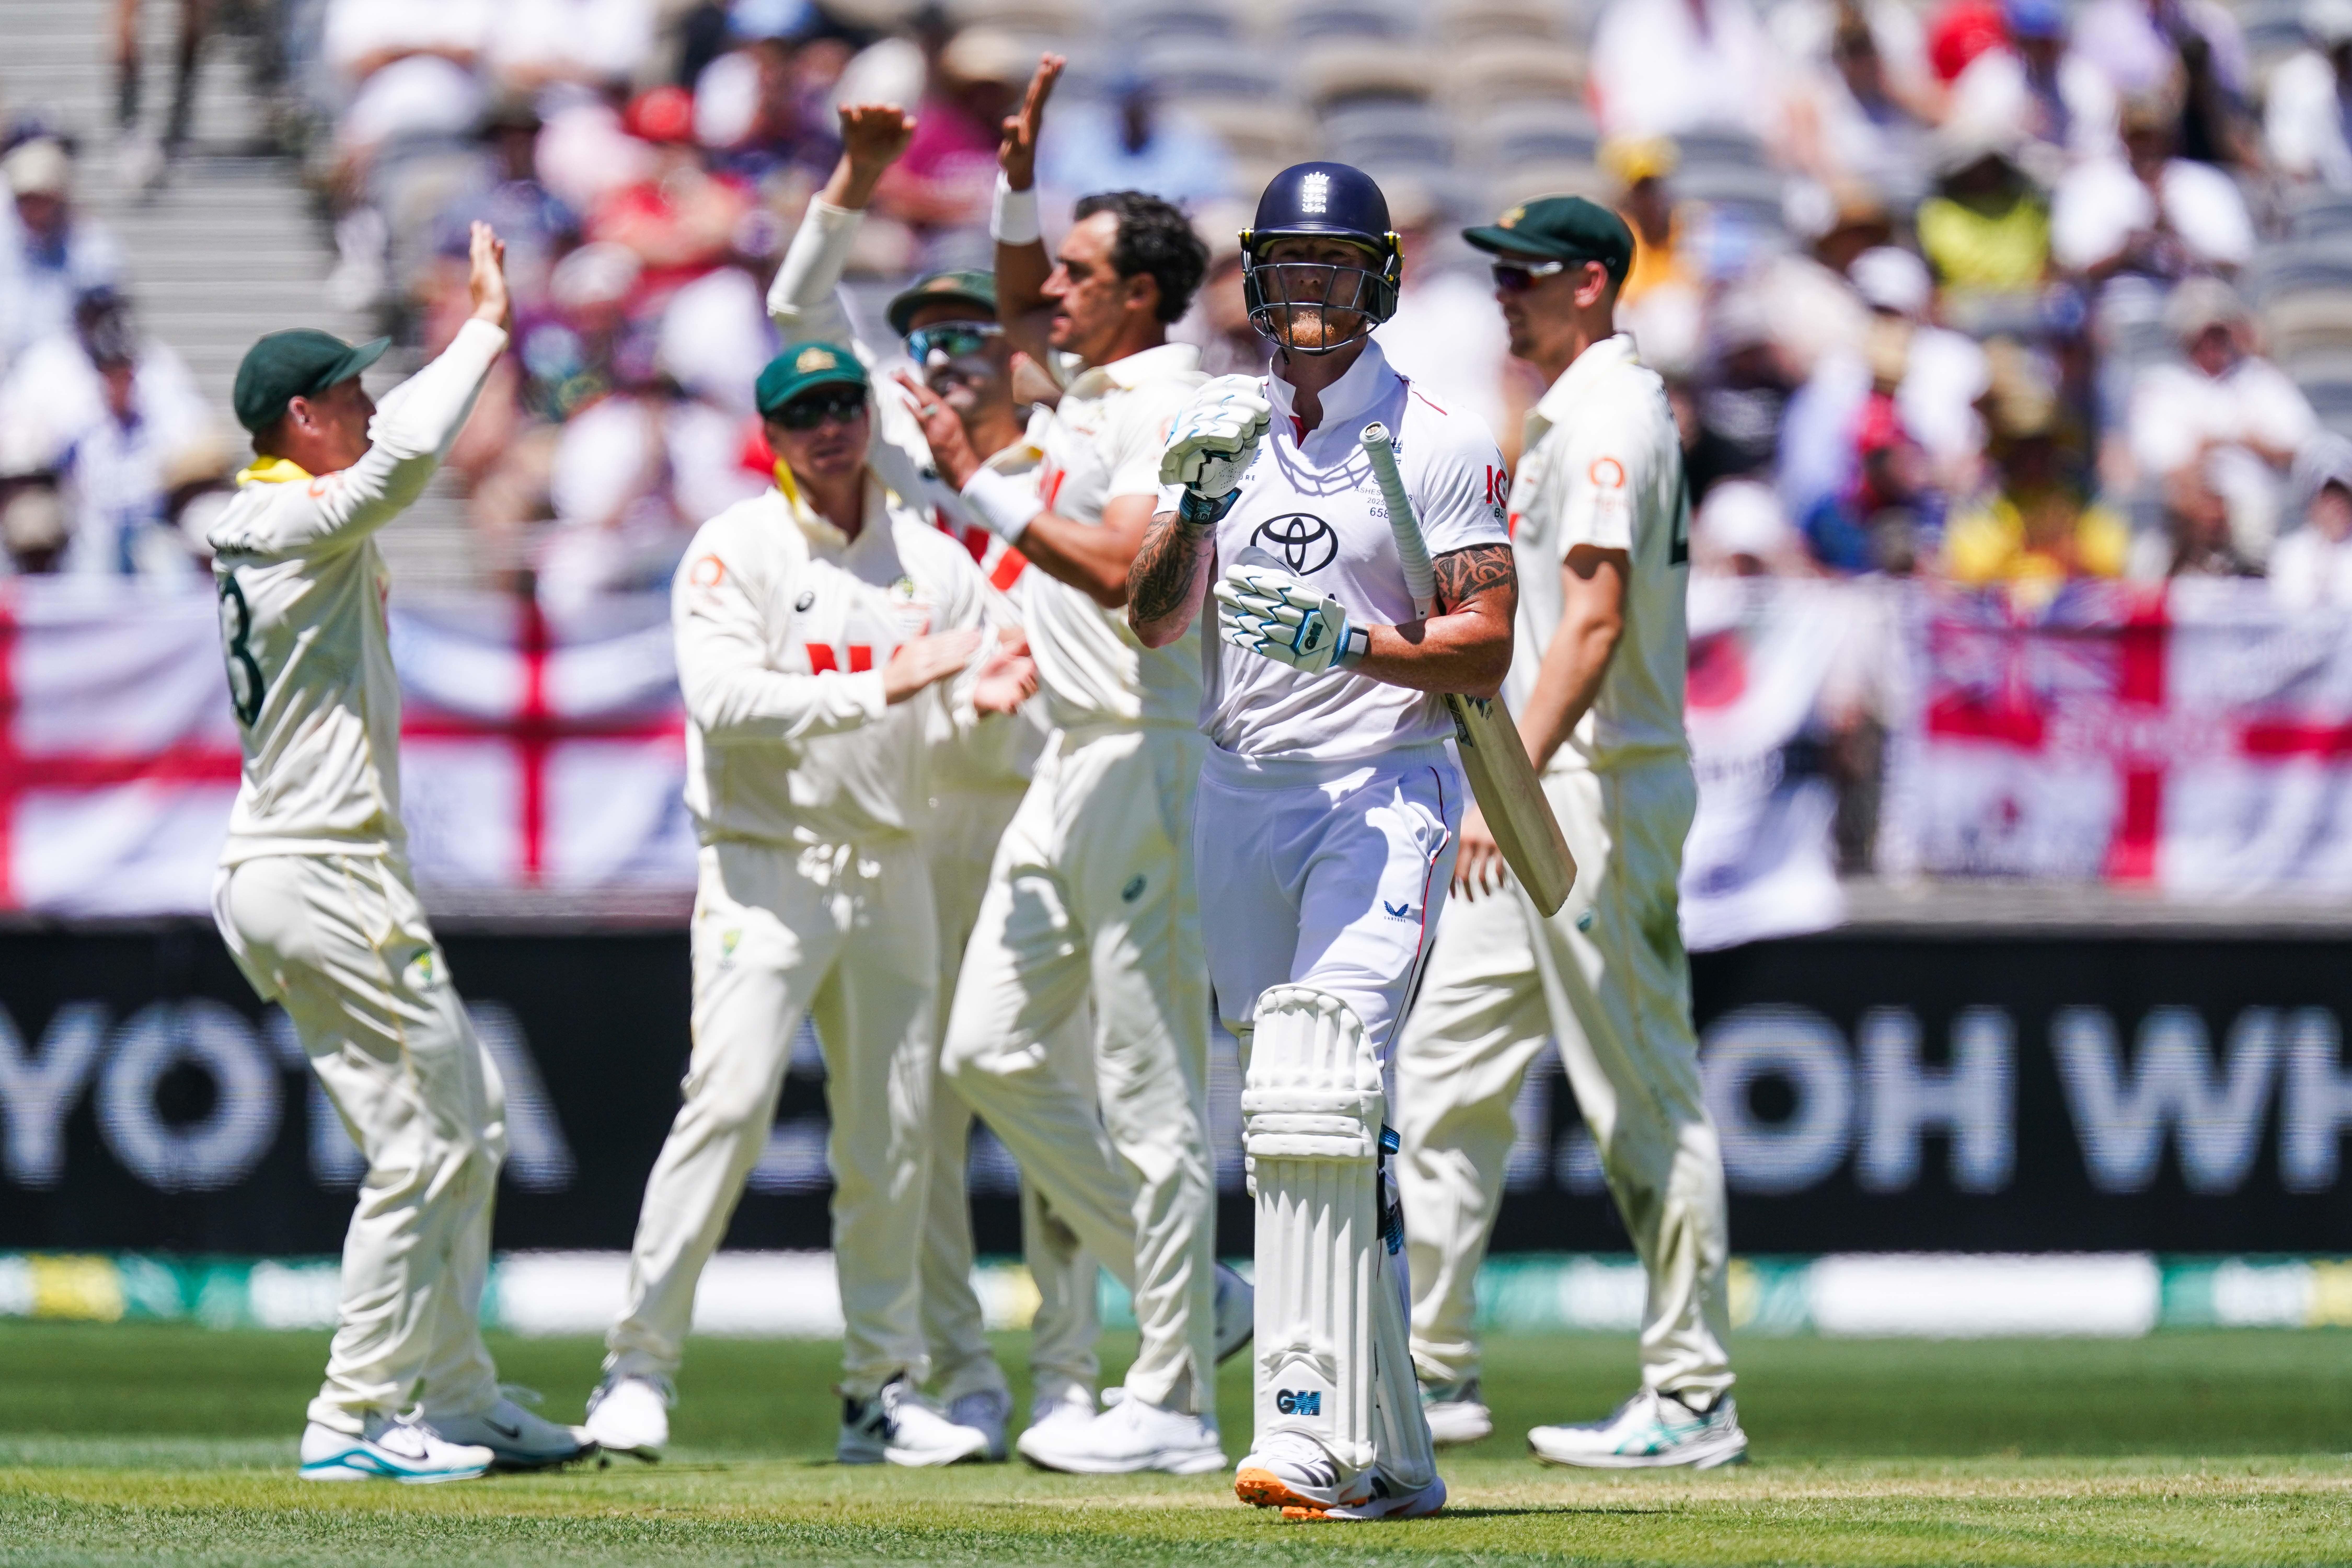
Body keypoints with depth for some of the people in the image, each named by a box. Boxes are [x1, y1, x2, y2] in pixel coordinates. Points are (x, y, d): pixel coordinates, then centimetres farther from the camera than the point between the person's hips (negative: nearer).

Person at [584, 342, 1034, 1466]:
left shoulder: (930, 557, 12)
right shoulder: (734, 551, -4)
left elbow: (987, 650, 5)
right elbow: (722, 698, -18)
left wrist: (986, 689, -19)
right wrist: (877, 690, -25)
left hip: (892, 867, 5)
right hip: (768, 864, -5)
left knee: (892, 1132, 6)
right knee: (730, 1101, -16)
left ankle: (884, 1391, 15)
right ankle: (637, 1372, -12)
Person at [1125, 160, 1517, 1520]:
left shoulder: (1439, 442, -4)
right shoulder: (1224, 426, 11)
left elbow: (1487, 650, -8)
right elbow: (1152, 617, 4)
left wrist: (1348, 643, -23)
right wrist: (1197, 499, -12)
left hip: (1384, 792, -6)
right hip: (1241, 794, 6)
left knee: (1317, 1101, -22)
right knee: (1290, 1120, 6)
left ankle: (1316, 1431, -27)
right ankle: (1390, 1455, 12)